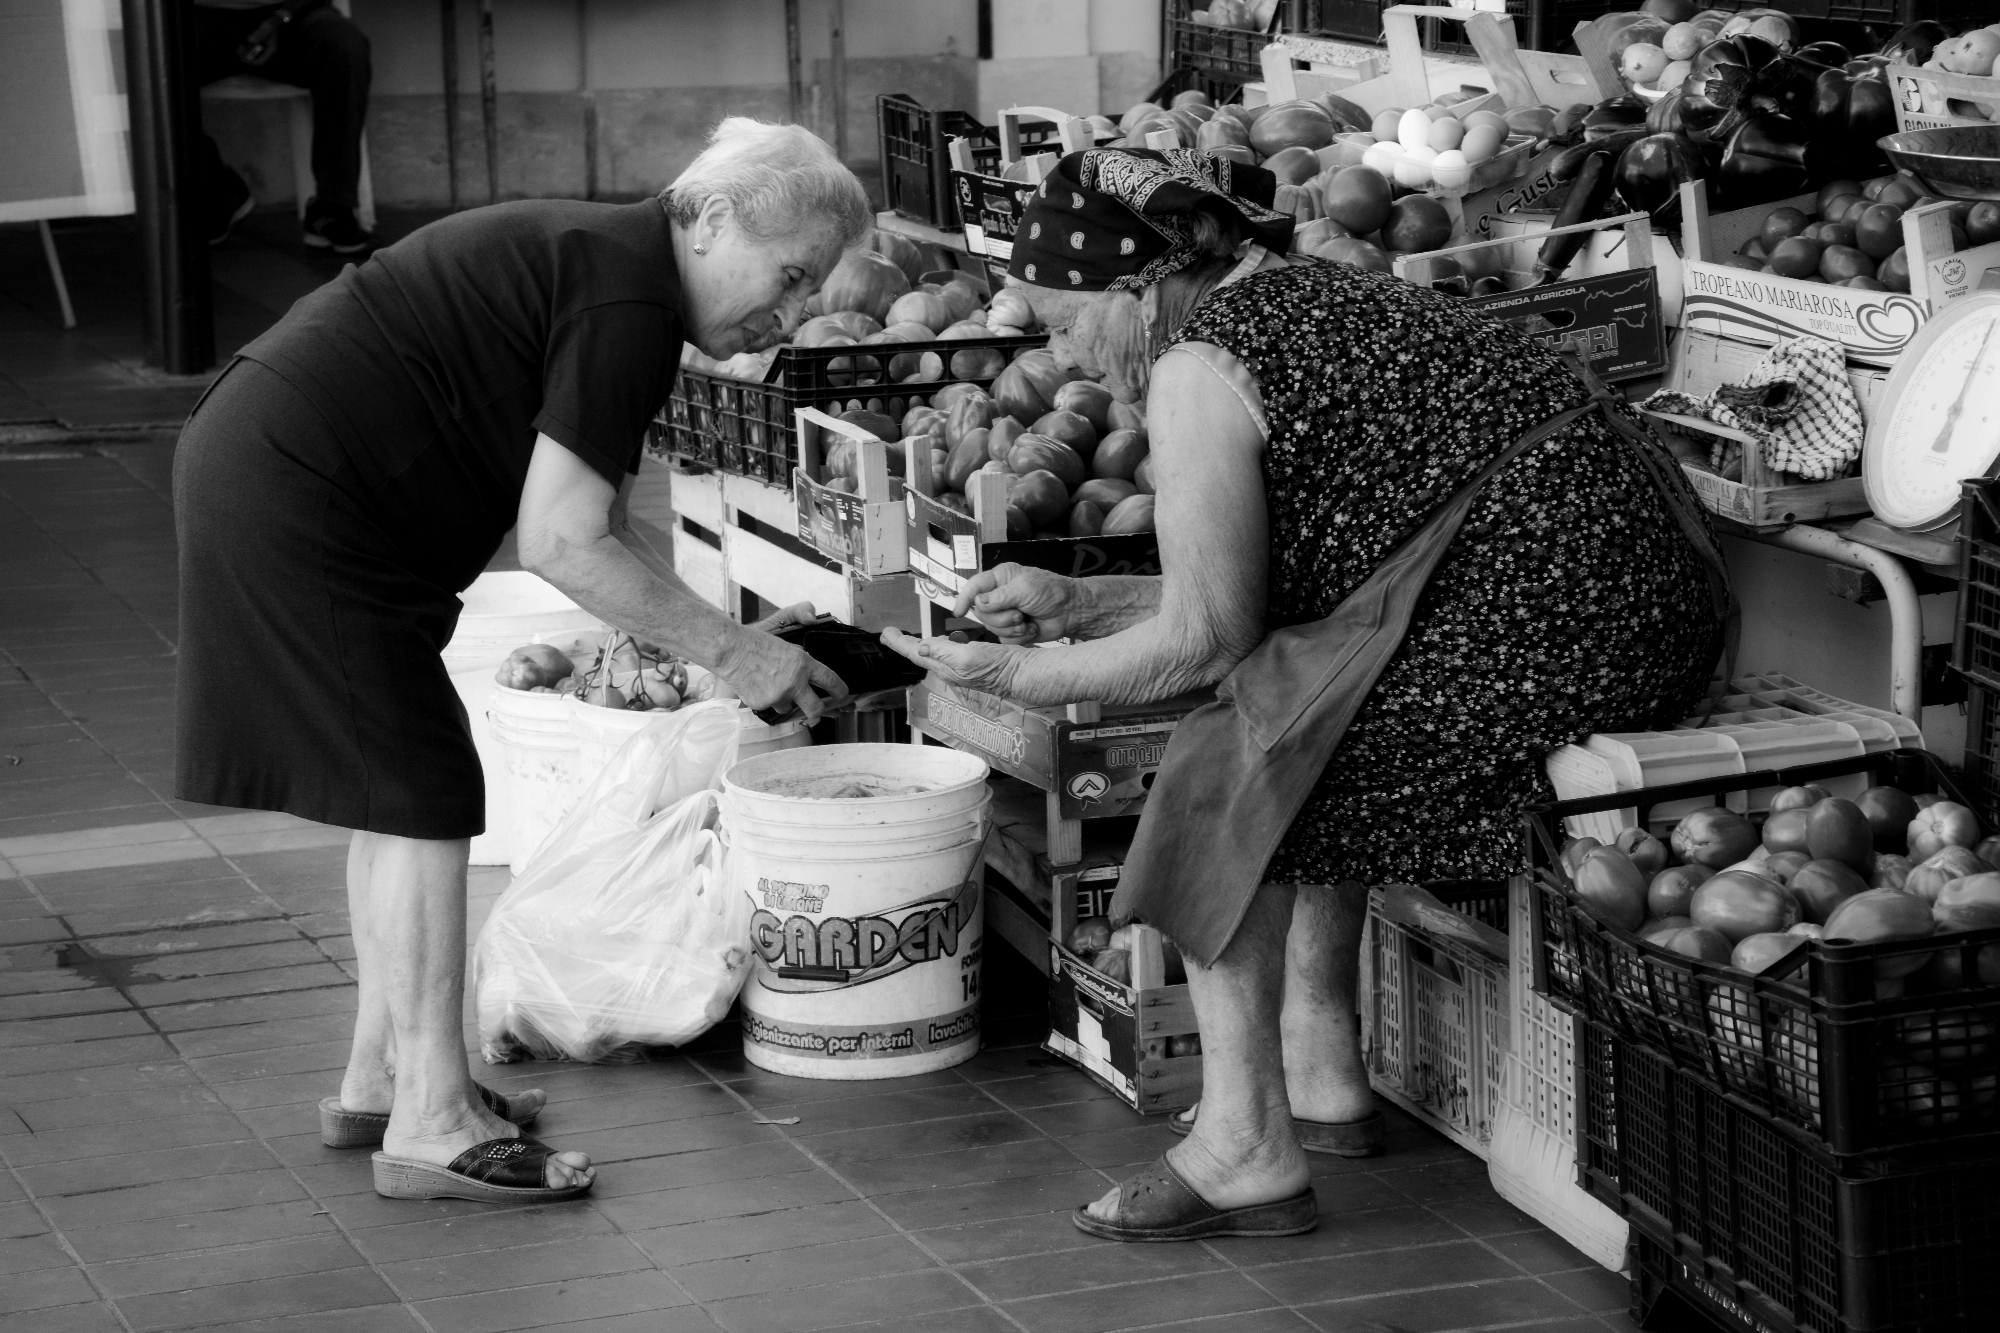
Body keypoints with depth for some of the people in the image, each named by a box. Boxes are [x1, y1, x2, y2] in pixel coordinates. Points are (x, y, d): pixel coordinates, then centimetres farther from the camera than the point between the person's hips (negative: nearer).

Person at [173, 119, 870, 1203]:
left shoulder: (598, 259, 14)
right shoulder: (628, 303, -17)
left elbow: (599, 531, 17)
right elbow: (562, 543, -20)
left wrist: (730, 639, 11)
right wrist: (729, 652, -12)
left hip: (253, 463, 11)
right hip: (297, 496, -11)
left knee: (400, 791, 16)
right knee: (419, 797, -6)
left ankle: (380, 1080, 25)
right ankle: (430, 1128, -1)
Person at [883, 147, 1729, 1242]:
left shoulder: (1198, 371, -9)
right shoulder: (1295, 293, 21)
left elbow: (1202, 638, -7)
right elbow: (1249, 589, 25)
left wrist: (1019, 677, 5)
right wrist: (1072, 601, 25)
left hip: (1545, 618, -10)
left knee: (1229, 771, -2)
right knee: (1304, 744, 22)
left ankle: (1246, 1155, -1)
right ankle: (1322, 1081, 25)